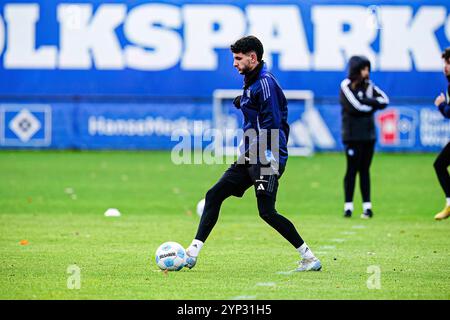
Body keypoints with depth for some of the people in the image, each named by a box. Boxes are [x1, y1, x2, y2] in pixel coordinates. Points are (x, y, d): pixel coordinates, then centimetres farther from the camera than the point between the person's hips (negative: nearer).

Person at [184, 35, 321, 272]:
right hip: (251, 158, 10)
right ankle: (192, 254, 5)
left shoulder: (265, 83, -14)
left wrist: (265, 160, -23)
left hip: (267, 159, -10)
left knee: (267, 212, -12)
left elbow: (272, 124, -20)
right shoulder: (252, 82, 17)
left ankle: (309, 258, -4)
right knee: (214, 195, 5)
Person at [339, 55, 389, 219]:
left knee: (365, 169, 6)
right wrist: (373, 105, -5)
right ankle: (348, 206, 1)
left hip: (369, 134, 5)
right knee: (352, 169, -4)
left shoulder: (368, 86, 11)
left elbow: (384, 100, 2)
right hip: (353, 134, -5)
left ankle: (367, 206, 7)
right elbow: (355, 107, -17)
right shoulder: (346, 86, -6)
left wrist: (367, 102, -12)